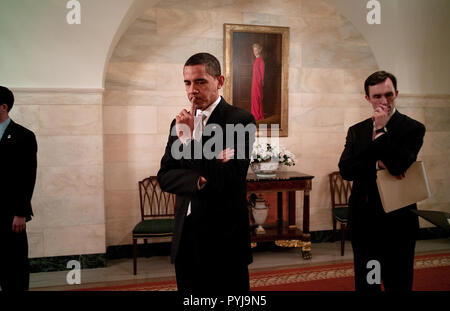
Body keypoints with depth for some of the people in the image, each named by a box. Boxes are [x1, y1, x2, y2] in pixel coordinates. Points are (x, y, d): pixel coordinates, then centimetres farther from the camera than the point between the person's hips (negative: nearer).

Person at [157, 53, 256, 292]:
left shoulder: (241, 119, -10)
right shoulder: (180, 123, 8)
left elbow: (229, 180, -19)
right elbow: (164, 177, 2)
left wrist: (191, 138, -19)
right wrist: (200, 180, -16)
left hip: (224, 238, -5)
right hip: (185, 238, 5)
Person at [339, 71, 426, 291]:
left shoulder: (413, 128, -5)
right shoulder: (356, 130, 6)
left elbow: (399, 165, -21)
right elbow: (345, 170, -5)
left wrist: (381, 129, -17)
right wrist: (378, 164, -19)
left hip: (397, 221, -3)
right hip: (363, 220, 4)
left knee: (398, 283, 10)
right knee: (364, 283, 17)